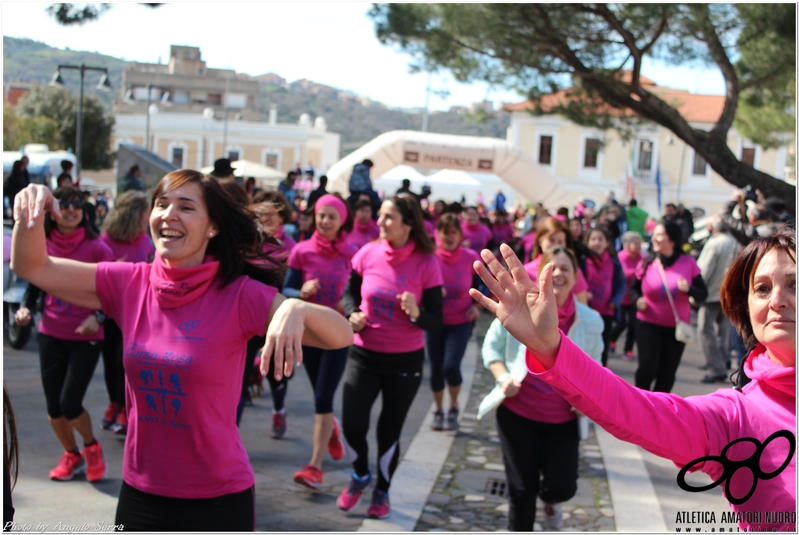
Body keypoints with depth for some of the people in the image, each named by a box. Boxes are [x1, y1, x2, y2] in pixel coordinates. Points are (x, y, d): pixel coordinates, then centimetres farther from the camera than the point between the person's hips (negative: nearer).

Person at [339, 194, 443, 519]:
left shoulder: (427, 264, -13)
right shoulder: (368, 253, -7)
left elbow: (436, 322, -10)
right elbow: (349, 293, 9)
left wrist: (417, 313, -31)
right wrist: (353, 315, -11)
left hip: (406, 360, -1)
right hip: (364, 354, 2)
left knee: (390, 430, 9)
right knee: (352, 424, -6)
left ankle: (382, 491, 36)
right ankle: (360, 476, 28)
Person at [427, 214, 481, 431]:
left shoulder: (471, 258, -7)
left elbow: (478, 287, 6)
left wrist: (476, 306, -11)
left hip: (460, 322, -1)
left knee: (451, 366, -14)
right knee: (436, 368, 5)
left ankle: (454, 407, 13)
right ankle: (438, 411, 28)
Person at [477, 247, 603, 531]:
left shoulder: (591, 320, -6)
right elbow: (491, 346, 2)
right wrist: (503, 377, -15)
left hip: (563, 419, 1)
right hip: (517, 412, -1)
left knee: (563, 487, -4)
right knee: (521, 489, 6)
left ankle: (550, 500, 36)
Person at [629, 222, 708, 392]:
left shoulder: (688, 263, -4)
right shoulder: (647, 263, -3)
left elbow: (703, 294, -2)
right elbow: (634, 289, 9)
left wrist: (689, 289, -23)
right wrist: (637, 300, -12)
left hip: (677, 327, 1)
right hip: (648, 325, -1)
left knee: (667, 373, 5)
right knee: (647, 369, -11)